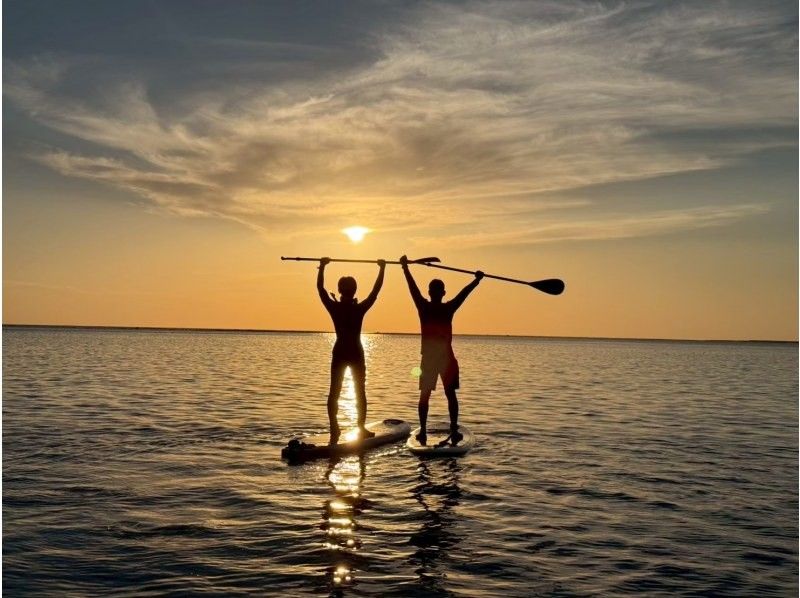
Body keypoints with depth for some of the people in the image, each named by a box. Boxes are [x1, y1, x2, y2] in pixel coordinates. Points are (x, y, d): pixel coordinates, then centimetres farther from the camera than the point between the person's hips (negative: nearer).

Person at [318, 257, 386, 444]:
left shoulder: (334, 307, -8)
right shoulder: (360, 308, -10)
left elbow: (320, 288, 2)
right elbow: (376, 290, -3)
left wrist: (322, 267, 10)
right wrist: (382, 269, 6)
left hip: (339, 353, 1)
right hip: (356, 353, -1)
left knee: (334, 392, 7)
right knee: (360, 392, 10)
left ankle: (334, 429, 1)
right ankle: (362, 428, 11)